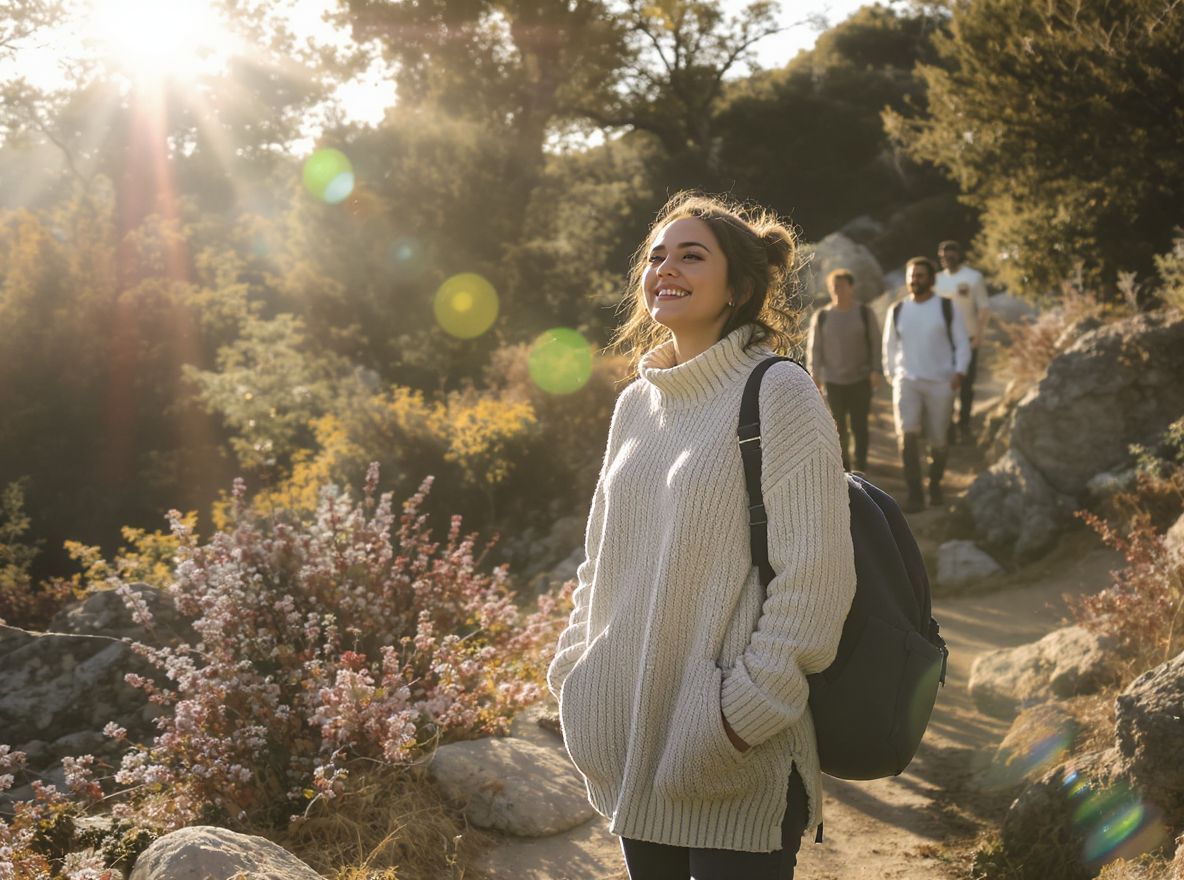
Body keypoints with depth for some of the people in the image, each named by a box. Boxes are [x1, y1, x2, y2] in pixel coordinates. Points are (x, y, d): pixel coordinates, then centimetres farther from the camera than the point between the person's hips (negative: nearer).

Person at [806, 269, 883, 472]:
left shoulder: (865, 314, 1)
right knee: (838, 425, 5)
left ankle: (861, 466, 10)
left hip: (860, 379, -1)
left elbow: (875, 343, 3)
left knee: (859, 424, -1)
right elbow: (814, 347, 5)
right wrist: (814, 373, -4)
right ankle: (843, 465, 17)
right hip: (833, 380, 1)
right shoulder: (821, 317, 3)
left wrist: (875, 370, -6)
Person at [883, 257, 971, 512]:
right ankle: (914, 494, -13)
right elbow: (890, 346, 16)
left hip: (940, 383, -1)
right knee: (907, 435, -17)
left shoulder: (947, 308, 0)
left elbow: (962, 343, 1)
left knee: (939, 440, 6)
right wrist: (892, 374, 7)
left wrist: (959, 371, -11)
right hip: (907, 381, 1)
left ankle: (935, 484, 31)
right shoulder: (897, 310, 6)